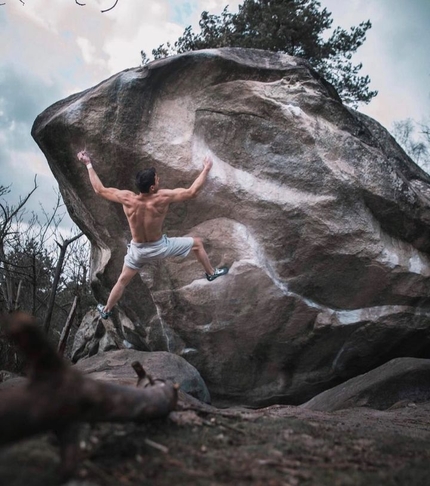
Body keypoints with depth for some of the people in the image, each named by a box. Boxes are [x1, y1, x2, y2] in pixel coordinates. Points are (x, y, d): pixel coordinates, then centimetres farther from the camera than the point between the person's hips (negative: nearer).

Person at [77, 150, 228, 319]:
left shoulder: (127, 199, -23)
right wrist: (206, 168, -14)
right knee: (197, 243, 19)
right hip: (160, 247, -2)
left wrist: (88, 164, 0)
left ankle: (106, 310, 43)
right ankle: (211, 273, 36)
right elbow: (192, 192, -24)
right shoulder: (162, 198, -31)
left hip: (138, 249, 3)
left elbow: (100, 190, -9)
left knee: (123, 280, 25)